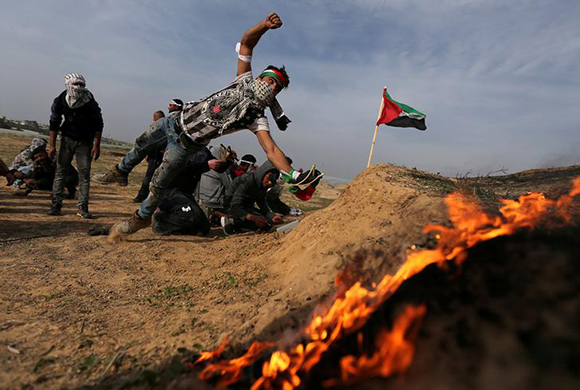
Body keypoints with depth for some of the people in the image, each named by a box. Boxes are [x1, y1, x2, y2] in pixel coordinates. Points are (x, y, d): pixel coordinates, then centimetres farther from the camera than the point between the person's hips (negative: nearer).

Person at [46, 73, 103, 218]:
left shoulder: (91, 104, -18)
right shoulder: (60, 101, -11)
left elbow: (98, 125, -8)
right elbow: (54, 123, -1)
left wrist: (96, 146, -12)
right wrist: (52, 145, -2)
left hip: (85, 142, -2)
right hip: (67, 139, 2)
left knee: (85, 174, -5)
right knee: (60, 171, -1)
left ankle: (83, 207, -1)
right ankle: (56, 205, 6)